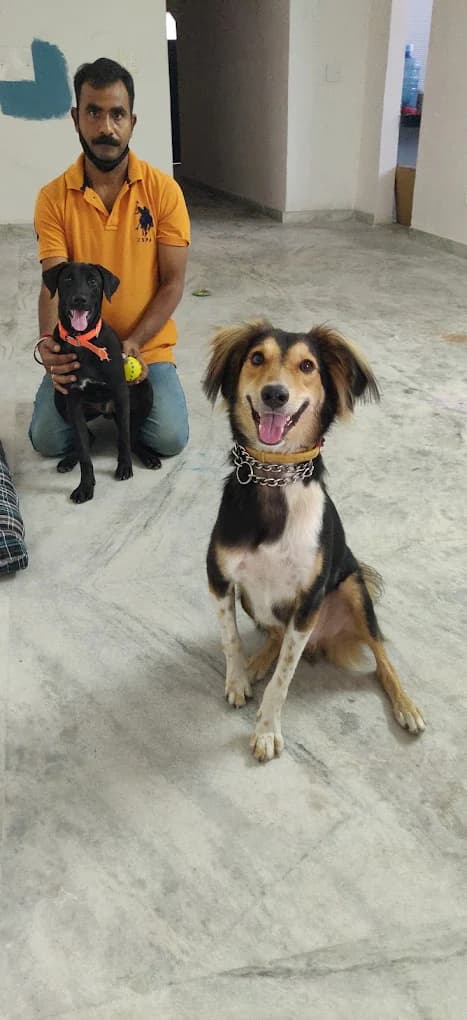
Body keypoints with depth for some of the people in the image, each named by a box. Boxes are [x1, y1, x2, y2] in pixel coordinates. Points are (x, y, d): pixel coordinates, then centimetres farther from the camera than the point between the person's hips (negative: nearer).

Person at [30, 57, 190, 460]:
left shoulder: (164, 190, -7)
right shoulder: (53, 198, -6)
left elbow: (173, 283, -7)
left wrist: (132, 343, -20)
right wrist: (48, 343, -33)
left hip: (149, 347, 0)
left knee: (170, 439, -17)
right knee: (48, 440, -14)